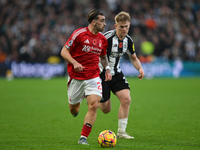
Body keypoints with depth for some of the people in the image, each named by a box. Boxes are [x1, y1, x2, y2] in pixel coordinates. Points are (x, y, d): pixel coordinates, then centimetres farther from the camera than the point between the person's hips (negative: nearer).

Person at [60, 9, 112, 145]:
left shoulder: (103, 39, 7)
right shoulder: (79, 33, -9)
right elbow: (64, 51, -7)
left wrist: (107, 69, 6)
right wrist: (74, 62, -23)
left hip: (93, 78, 3)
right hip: (76, 77, -3)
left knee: (94, 105, -18)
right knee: (74, 110, 7)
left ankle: (83, 137, -12)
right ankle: (77, 106, 47)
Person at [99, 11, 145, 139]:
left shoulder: (128, 40, -1)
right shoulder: (107, 37, -21)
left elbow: (134, 58, 14)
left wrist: (140, 68, -6)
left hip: (116, 73, 5)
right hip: (102, 73, -5)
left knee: (126, 99, -14)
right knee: (106, 109, -1)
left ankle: (121, 131, -3)